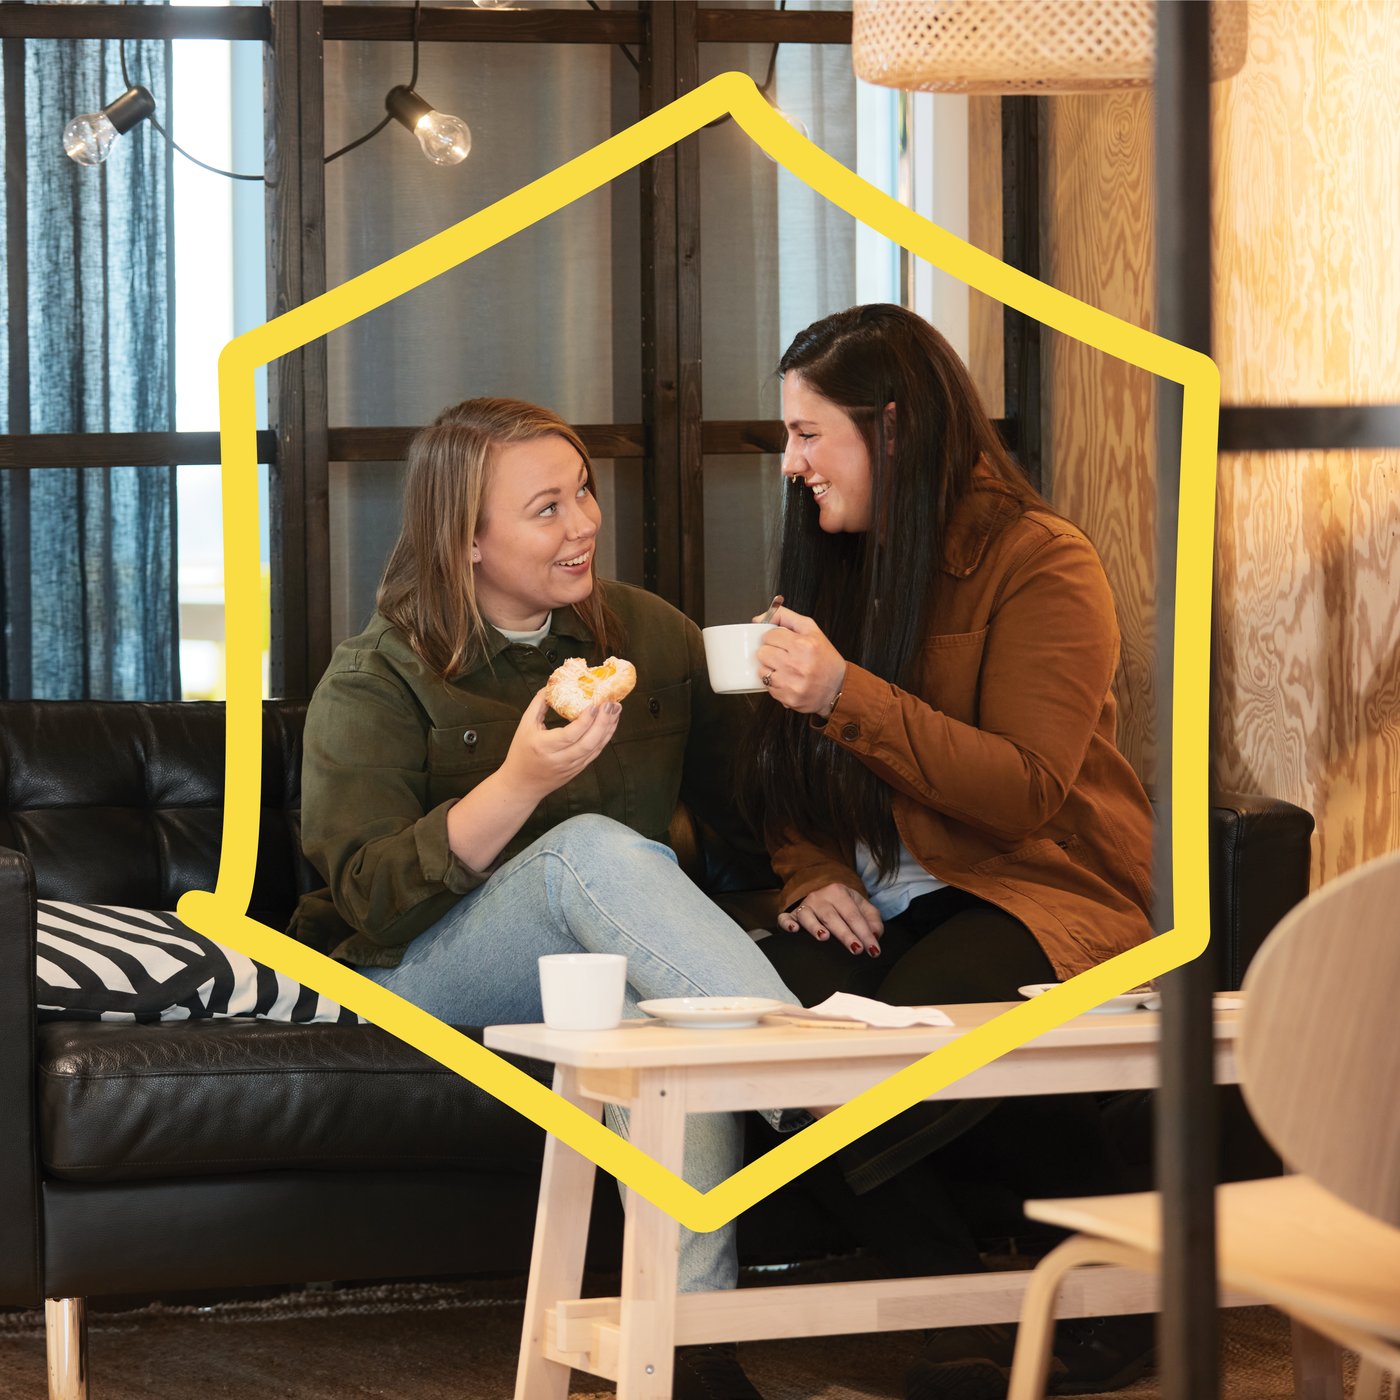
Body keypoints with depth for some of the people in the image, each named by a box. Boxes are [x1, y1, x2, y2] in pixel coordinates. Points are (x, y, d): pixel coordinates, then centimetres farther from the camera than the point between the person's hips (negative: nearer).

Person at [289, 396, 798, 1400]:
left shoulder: (649, 636, 11)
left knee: (682, 1005, -35)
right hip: (424, 982, -3)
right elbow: (372, 898, -14)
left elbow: (744, 792, 14)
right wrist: (520, 783, -26)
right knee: (593, 847, -34)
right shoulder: (374, 683, -2)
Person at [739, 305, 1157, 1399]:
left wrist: (845, 695, -25)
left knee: (902, 1028, -37)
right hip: (884, 902, 6)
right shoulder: (837, 561, 17)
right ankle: (966, 1300, -23)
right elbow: (790, 773, 20)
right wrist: (814, 878, -3)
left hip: (1038, 891, -6)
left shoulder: (1041, 562, -6)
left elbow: (1027, 790, -17)